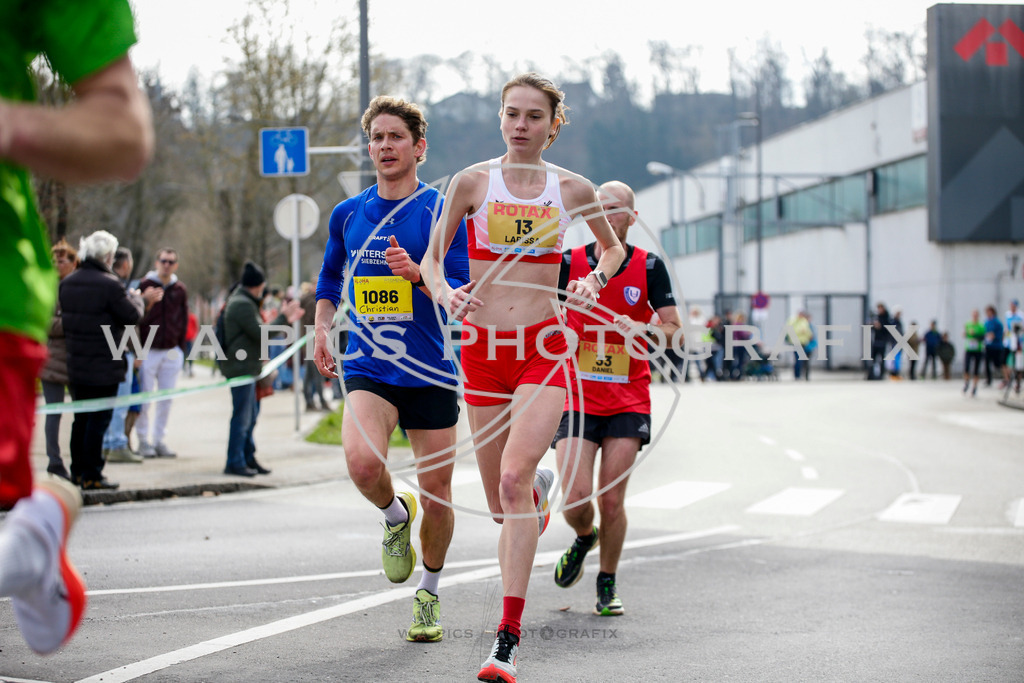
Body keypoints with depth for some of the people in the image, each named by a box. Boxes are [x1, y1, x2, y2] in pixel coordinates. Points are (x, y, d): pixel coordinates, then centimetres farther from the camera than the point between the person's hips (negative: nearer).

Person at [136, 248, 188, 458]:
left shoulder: (180, 290, 9)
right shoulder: (144, 286, -2)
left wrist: (181, 349, 9)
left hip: (171, 352, 3)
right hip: (148, 351, -3)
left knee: (166, 399, 6)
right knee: (145, 398, -3)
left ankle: (159, 439, 14)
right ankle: (144, 441, 5)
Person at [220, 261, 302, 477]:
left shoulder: (244, 302, 18)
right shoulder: (242, 304, -16)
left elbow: (257, 331, 25)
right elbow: (261, 334, -19)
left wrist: (286, 320, 22)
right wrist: (283, 317, -11)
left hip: (246, 368, 11)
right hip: (241, 368, -11)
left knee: (250, 415, 17)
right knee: (242, 416, -7)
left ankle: (248, 458, 25)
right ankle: (235, 462, -3)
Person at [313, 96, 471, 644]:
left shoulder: (442, 212, -3)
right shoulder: (348, 214, 8)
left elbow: (464, 295, -7)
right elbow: (330, 278, 25)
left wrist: (417, 274, -23)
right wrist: (322, 330, 11)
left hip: (430, 372, -1)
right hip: (368, 369, 1)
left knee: (436, 491, 4)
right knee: (363, 462, -26)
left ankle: (429, 593, 29)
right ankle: (394, 515, 10)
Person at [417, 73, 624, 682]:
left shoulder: (572, 189, 3)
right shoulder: (473, 182, 2)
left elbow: (615, 247, 20)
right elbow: (433, 256, 10)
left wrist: (597, 280, 0)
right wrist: (444, 292, -11)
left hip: (544, 346, -2)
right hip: (482, 346, 2)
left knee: (514, 480, -22)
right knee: (501, 504, 7)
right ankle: (541, 487, 49)